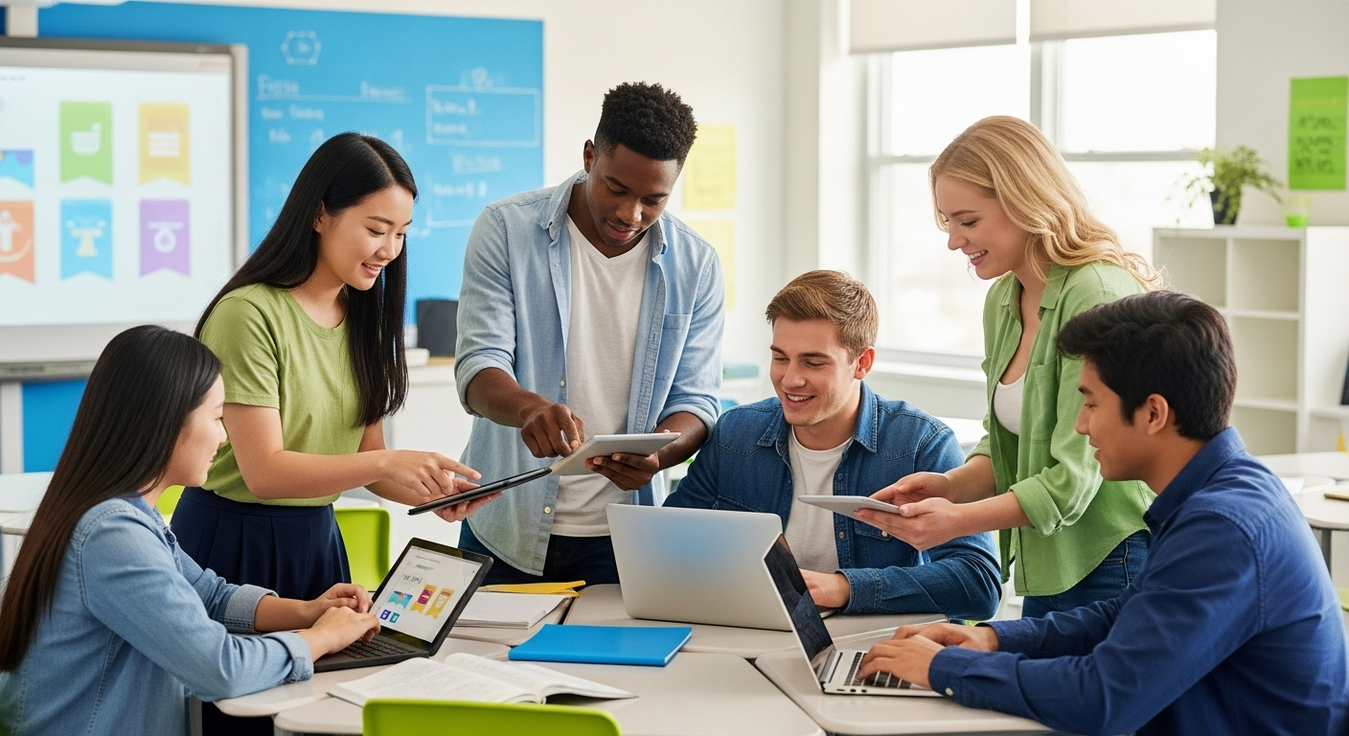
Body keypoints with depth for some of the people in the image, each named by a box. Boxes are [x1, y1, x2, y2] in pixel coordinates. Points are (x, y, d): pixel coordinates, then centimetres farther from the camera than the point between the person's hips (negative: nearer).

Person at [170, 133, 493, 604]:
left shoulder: (362, 315, 6)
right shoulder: (249, 314, -18)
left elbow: (365, 455, 7)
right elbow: (264, 472, -21)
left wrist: (434, 492, -13)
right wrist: (389, 462, -30)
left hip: (317, 541, 7)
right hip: (232, 543, -7)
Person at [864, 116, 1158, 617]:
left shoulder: (1098, 298, -18)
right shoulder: (1002, 301, 10)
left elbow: (1074, 478, -21)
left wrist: (959, 519, -29)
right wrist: (950, 484, -3)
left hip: (1117, 567, -8)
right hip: (1046, 572, 8)